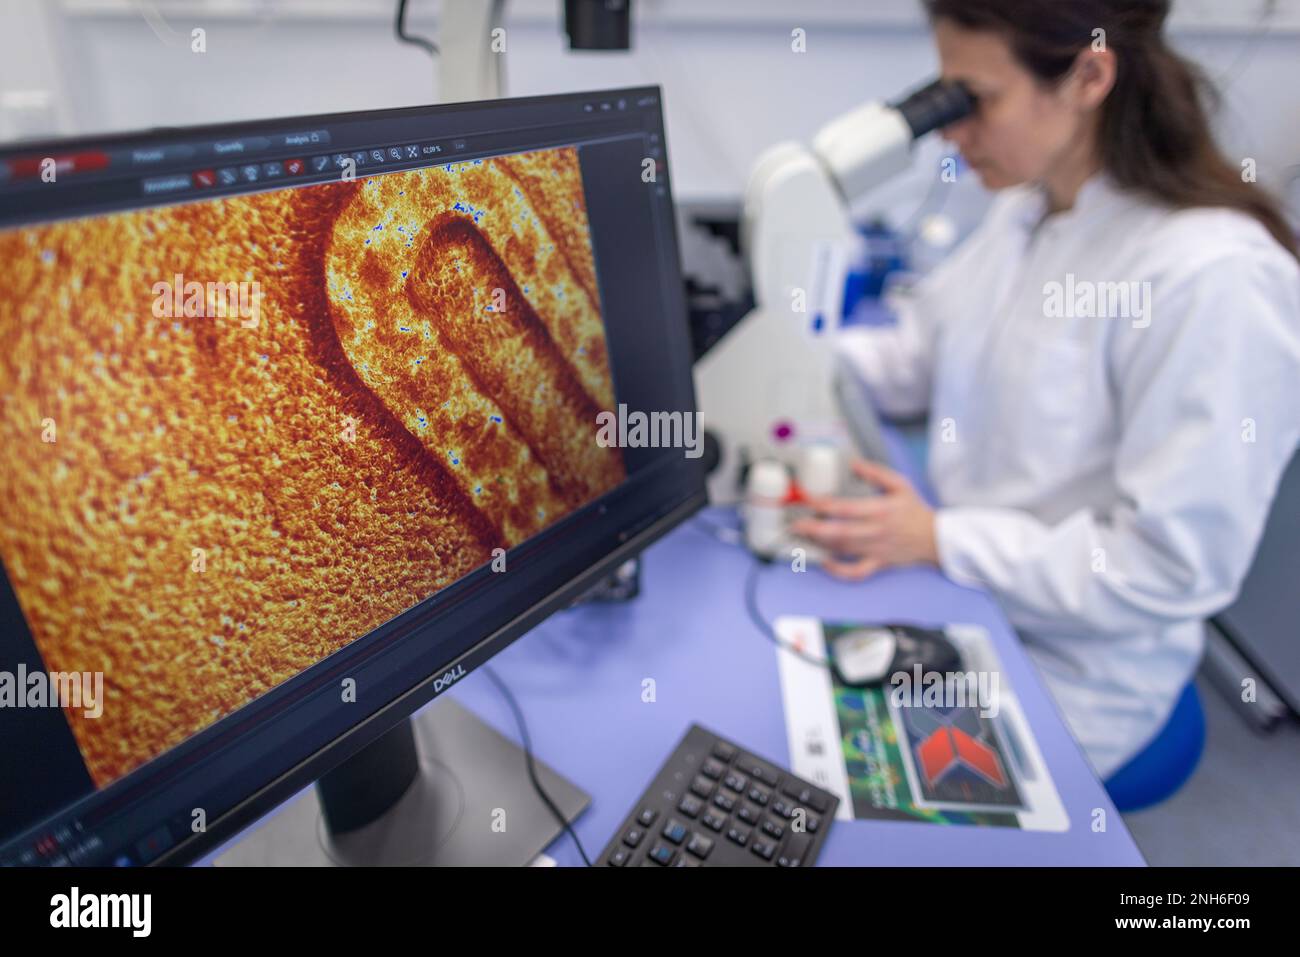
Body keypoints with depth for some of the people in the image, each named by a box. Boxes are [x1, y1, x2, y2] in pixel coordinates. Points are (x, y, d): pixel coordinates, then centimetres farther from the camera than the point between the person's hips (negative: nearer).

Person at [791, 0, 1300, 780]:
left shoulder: (1213, 278, -25)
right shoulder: (1025, 209, 1)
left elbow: (1174, 565, -22)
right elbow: (919, 359, 8)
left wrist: (941, 541, -24)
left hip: (1067, 667, -6)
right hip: (957, 584, 7)